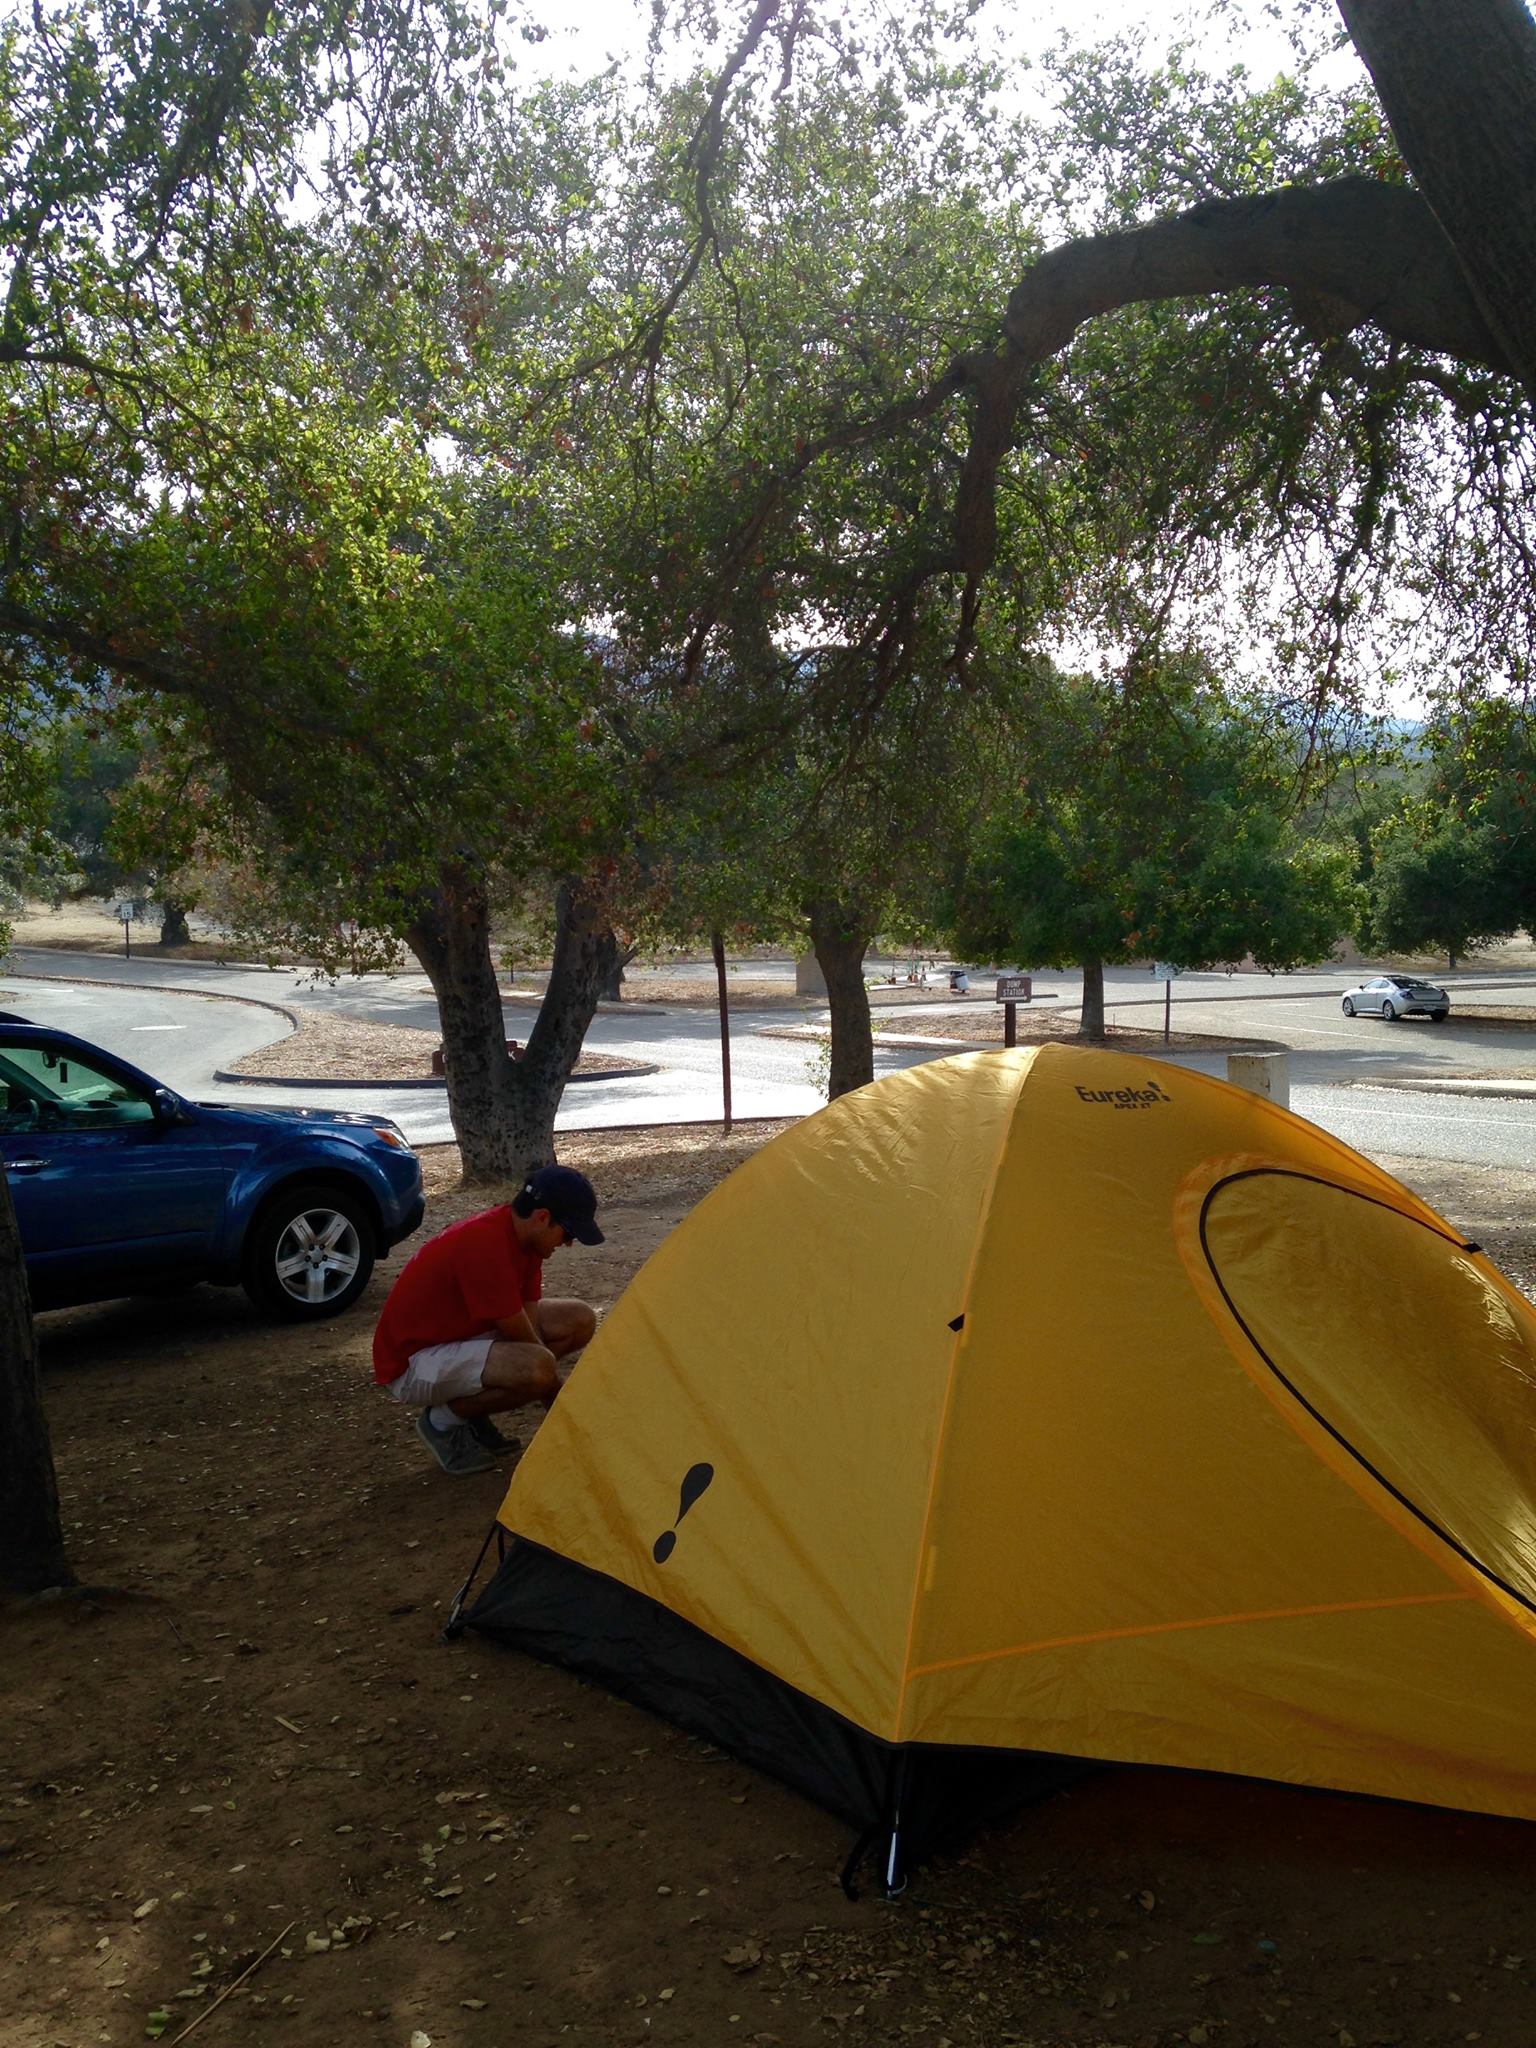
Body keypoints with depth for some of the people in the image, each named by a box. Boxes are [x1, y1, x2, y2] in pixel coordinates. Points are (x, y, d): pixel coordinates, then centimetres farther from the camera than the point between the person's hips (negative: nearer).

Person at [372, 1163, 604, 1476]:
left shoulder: (522, 1236, -3)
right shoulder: (485, 1244, -31)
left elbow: (529, 1321, -3)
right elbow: (522, 1338, -24)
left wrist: (553, 1400, -10)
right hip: (411, 1364, -9)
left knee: (580, 1320, 0)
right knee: (536, 1368, -33)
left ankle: (471, 1406, 6)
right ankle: (444, 1420, -6)